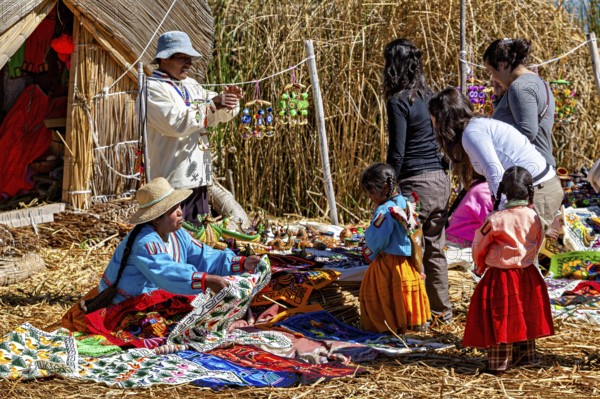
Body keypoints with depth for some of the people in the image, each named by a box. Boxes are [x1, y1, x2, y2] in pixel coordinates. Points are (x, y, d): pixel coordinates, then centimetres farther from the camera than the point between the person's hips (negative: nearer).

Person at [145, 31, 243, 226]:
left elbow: (221, 115, 21)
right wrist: (212, 104, -19)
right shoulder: (153, 88, -8)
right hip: (172, 181, -9)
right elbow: (176, 122, -21)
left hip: (199, 179, 9)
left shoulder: (191, 86, 18)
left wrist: (229, 99, -2)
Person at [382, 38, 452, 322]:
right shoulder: (429, 95, 9)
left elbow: (397, 153, -16)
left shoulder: (398, 102, -13)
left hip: (415, 183, -8)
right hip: (440, 181, 8)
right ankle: (442, 309, 25)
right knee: (435, 249, 17)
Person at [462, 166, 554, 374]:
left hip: (500, 277, -4)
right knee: (524, 316, 17)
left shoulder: (495, 219, -17)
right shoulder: (533, 217, -6)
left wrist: (481, 267, 13)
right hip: (528, 275, 4)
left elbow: (479, 247, -5)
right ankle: (525, 356, 27)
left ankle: (498, 363, 8)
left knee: (500, 319, 4)